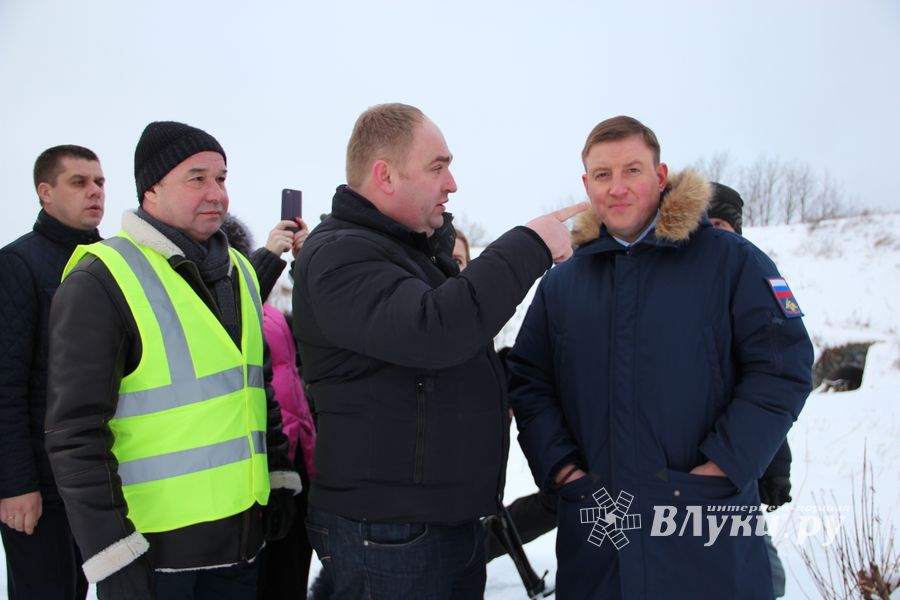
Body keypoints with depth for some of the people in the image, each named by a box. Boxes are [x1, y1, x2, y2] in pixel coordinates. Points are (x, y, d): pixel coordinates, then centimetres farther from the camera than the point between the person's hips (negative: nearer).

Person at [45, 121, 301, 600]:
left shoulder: (239, 272, 10)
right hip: (151, 546, -6)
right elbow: (76, 433, -15)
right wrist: (114, 555, -16)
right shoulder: (100, 282, -12)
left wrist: (280, 479, 13)